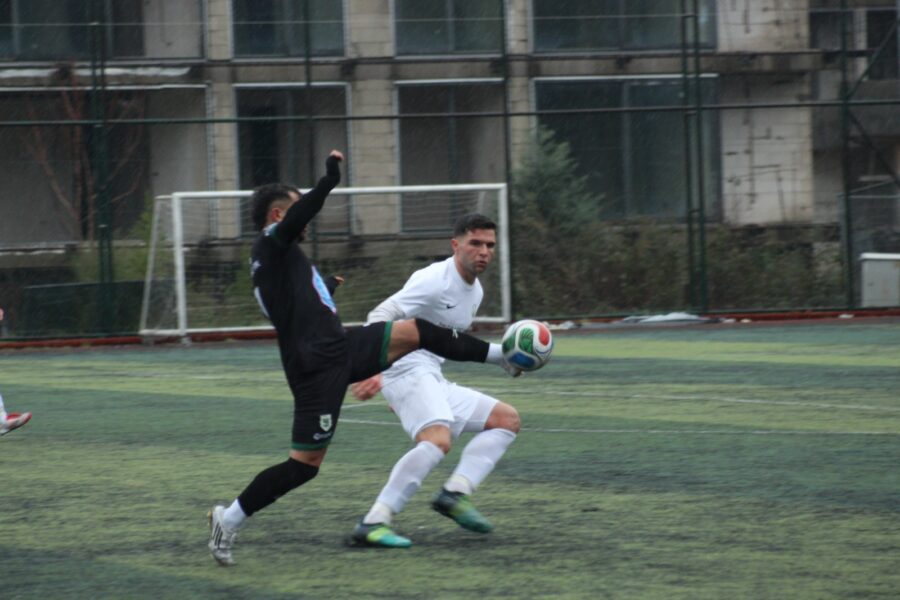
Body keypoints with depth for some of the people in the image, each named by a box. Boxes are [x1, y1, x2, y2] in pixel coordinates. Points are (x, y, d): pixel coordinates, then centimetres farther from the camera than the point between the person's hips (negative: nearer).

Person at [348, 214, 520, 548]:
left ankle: (455, 494, -9)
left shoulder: (475, 291, 17)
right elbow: (381, 316, -21)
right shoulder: (434, 280, -12)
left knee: (507, 420, 10)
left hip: (432, 382, 10)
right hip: (408, 371, -10)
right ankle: (373, 523, -36)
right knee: (438, 440, -33)